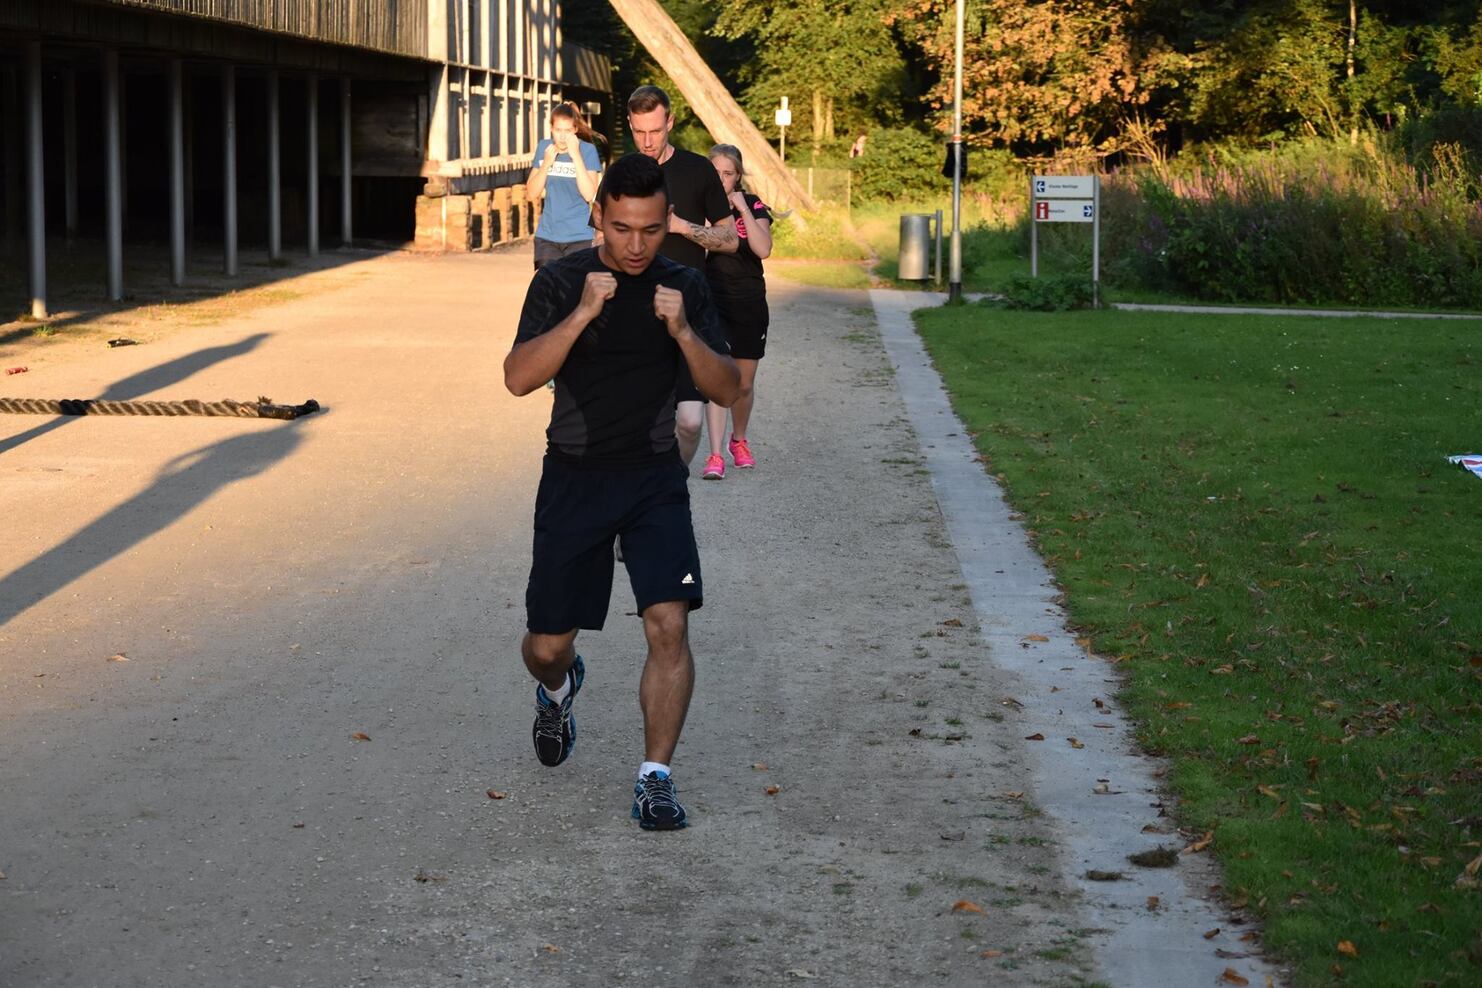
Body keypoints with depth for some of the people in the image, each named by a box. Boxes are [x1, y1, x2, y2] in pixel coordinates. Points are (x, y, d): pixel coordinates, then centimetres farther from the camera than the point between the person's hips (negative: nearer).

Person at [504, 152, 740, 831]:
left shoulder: (684, 286, 1)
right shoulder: (561, 283, -6)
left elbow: (727, 390, -4)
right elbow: (519, 378, -18)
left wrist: (683, 332, -21)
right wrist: (582, 313, -28)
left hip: (655, 477, 1)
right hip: (574, 476, 0)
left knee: (669, 623, -16)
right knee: (547, 644, 6)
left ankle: (655, 778, -6)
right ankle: (557, 689, 43)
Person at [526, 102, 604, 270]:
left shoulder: (587, 150, -6)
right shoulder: (544, 147, 3)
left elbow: (589, 194, -17)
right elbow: (532, 194, 3)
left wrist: (575, 155, -19)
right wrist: (546, 163, -11)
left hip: (579, 237, -3)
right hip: (547, 236, 3)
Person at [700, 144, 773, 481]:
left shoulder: (752, 206, 0)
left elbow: (763, 249, -15)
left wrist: (743, 210, -18)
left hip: (748, 304, 1)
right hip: (711, 302, -1)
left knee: (744, 384, 12)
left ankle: (738, 441, 36)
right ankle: (715, 456, -16)